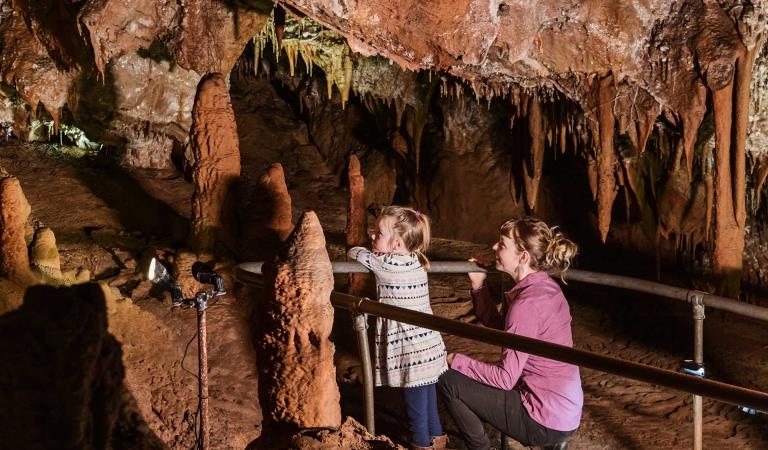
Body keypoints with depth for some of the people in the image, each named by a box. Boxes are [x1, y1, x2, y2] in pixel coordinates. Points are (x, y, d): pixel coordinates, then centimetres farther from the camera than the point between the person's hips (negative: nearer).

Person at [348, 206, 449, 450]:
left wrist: (356, 251, 12)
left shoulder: (388, 264, -19)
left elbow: (354, 253, -6)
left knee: (414, 397, 7)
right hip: (426, 341, 8)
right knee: (427, 390, 21)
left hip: (410, 347, -8)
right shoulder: (415, 260, 3)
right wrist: (375, 254, 13)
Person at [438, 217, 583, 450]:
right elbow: (499, 329, 13)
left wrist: (458, 361, -8)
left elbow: (505, 378, -21)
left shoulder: (528, 302, -23)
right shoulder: (545, 286, 4)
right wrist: (478, 285, 8)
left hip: (547, 420, -9)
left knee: (449, 381, -2)